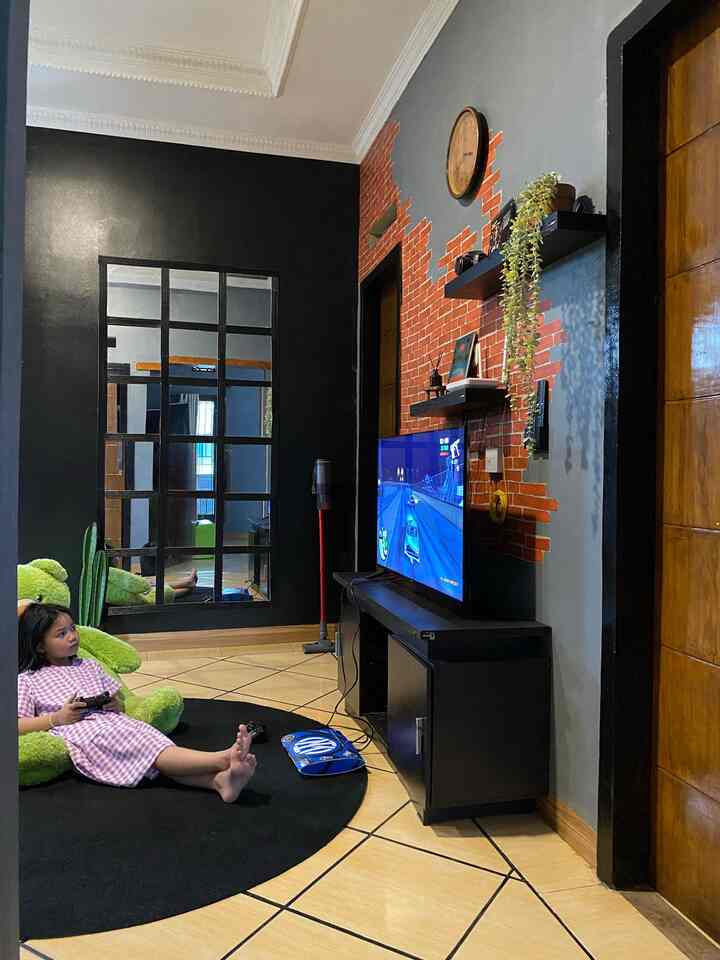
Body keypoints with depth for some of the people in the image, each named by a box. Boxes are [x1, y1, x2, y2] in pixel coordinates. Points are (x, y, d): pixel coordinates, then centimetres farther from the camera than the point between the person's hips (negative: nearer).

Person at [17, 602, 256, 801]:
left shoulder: (89, 667, 26)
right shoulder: (26, 680, 13)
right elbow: (19, 726, 3)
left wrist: (114, 705, 4)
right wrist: (57, 718, -10)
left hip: (112, 722, 5)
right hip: (78, 733, -5)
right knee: (144, 747, -31)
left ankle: (219, 780, -52)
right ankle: (223, 758, -51)